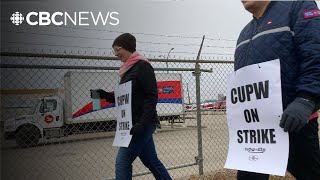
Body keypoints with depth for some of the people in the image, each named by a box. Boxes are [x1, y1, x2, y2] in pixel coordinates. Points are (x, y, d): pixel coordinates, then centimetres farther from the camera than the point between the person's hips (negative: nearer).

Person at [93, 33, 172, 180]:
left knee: (122, 161, -6)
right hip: (135, 124, 9)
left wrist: (142, 123, -23)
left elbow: (152, 97, -17)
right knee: (151, 161, 15)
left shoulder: (142, 66, -11)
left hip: (143, 124, -9)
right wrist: (105, 95, 6)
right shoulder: (128, 69, 15)